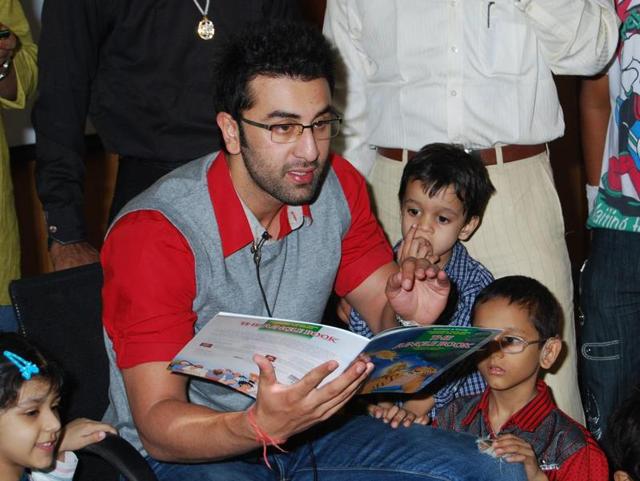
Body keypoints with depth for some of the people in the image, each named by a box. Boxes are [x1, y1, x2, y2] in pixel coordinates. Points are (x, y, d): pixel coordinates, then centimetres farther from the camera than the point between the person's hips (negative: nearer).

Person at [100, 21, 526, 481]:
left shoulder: (338, 187, -3)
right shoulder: (154, 235, -21)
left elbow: (384, 314, 7)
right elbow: (157, 426, -24)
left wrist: (410, 312, -18)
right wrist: (261, 425, -44)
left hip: (302, 424, 6)